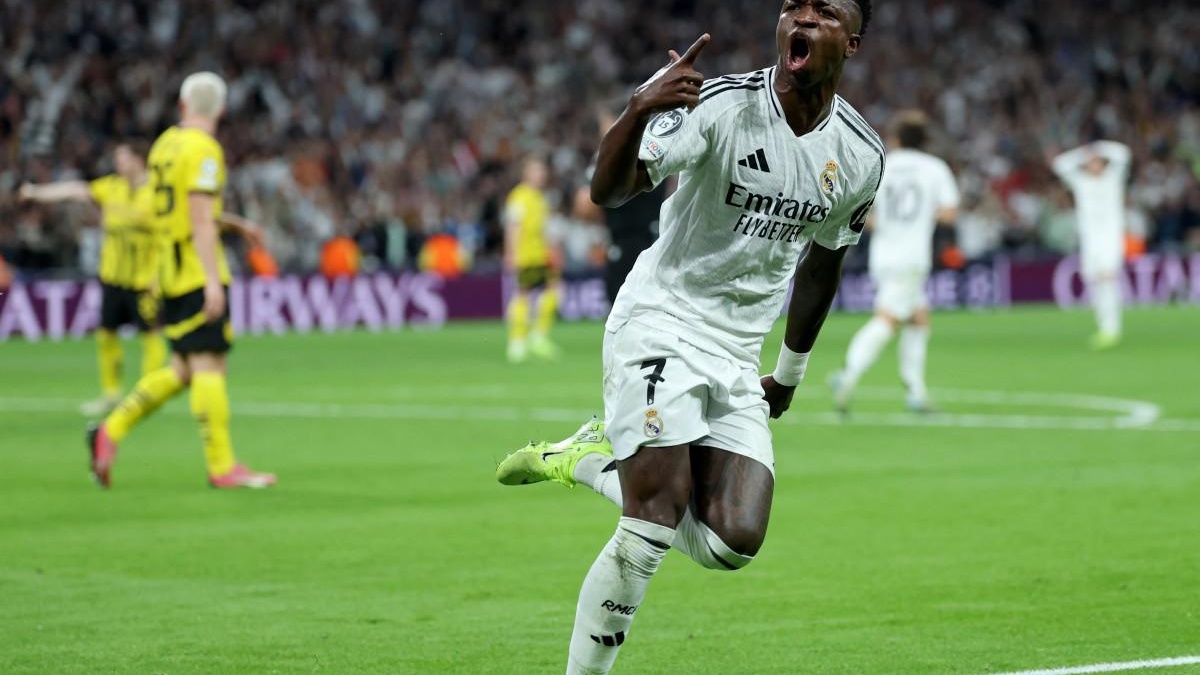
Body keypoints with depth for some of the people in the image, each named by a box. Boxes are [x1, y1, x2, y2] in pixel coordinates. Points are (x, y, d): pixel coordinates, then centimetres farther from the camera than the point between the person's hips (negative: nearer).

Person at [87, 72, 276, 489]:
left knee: (184, 370, 12)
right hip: (198, 274, -8)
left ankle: (111, 431, 8)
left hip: (171, 273, 8)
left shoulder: (165, 144, 13)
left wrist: (237, 224, 31)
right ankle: (222, 466, -8)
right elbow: (201, 221, -19)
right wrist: (213, 279, -22)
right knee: (209, 365, -7)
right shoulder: (203, 150, -12)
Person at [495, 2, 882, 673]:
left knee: (732, 543, -10)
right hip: (659, 326, -5)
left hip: (736, 359, 5)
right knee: (653, 529, -18)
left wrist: (792, 370, 26)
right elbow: (607, 190, -25)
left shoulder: (863, 154, 1)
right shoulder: (722, 104, -16)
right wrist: (640, 108, -45)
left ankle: (592, 460, 13)